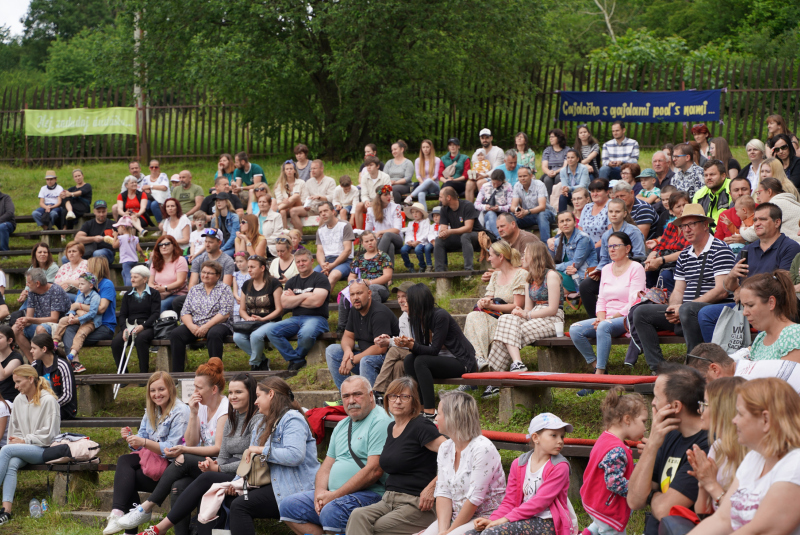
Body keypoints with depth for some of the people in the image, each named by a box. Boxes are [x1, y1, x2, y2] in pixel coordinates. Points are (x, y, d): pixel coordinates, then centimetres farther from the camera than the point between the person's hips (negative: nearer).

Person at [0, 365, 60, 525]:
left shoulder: (48, 400, -7)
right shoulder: (18, 400, 13)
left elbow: (48, 435, -10)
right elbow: (14, 428, 21)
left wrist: (24, 441, -11)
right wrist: (14, 440, 0)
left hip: (43, 450, -5)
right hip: (24, 451, 5)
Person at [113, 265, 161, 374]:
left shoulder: (154, 294, 9)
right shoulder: (127, 295, 21)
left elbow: (155, 314, -3)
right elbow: (122, 315, 13)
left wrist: (142, 326, -19)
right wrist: (125, 328, -9)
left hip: (147, 327, -4)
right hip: (129, 327, 4)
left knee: (140, 339, -38)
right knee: (116, 342, -27)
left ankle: (144, 373, -28)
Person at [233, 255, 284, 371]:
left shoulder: (273, 283, -4)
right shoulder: (247, 285, 13)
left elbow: (279, 309, -8)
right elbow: (242, 309, 18)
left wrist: (262, 319, -18)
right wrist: (248, 318, -5)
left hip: (269, 321, -5)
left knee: (256, 335, -37)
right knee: (237, 337, -27)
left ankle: (255, 364, -9)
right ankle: (262, 360, -8)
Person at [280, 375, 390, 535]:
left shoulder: (380, 422, -9)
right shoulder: (342, 425, 20)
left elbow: (374, 470, -18)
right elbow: (327, 466, 21)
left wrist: (335, 496, -16)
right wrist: (320, 492, -3)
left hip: (368, 494, -9)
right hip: (333, 494, 9)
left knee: (330, 511, -35)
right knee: (288, 505, -1)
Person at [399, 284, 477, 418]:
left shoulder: (440, 316, -20)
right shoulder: (420, 318, 4)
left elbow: (434, 350, -23)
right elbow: (425, 348, 1)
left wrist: (412, 346, -33)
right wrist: (410, 344, -18)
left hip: (463, 362, -8)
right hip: (445, 359, 8)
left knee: (421, 361, -27)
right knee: (409, 359, -12)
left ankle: (430, 411, -29)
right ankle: (421, 405, -14)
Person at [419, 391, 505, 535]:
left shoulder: (483, 448, -16)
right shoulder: (445, 449, 9)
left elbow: (474, 499, -18)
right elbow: (443, 492, 3)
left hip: (483, 519, -7)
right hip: (454, 516, 7)